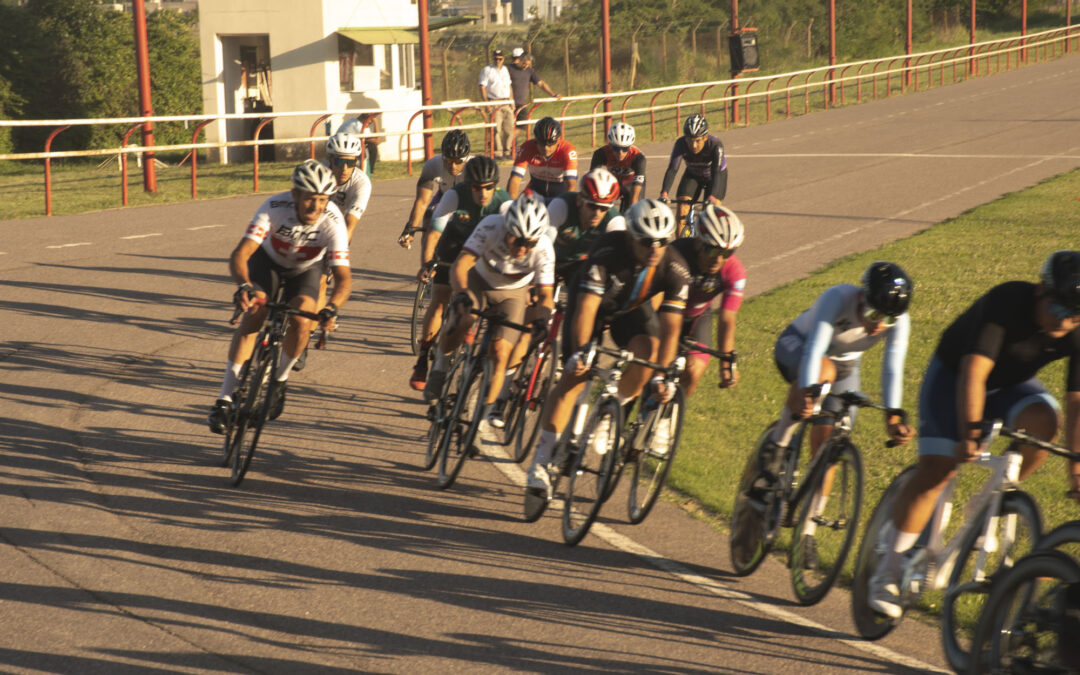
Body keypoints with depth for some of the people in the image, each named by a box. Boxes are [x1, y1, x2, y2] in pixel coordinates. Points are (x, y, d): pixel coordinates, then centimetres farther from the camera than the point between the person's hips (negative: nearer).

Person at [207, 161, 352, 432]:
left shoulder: (332, 222, -34)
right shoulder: (275, 207, -36)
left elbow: (344, 277, -36)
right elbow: (239, 255, -42)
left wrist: (332, 307, -57)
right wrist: (244, 286, -61)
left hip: (305, 269, 1)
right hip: (269, 260, -1)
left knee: (301, 322, -24)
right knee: (252, 315, -22)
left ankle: (279, 380, 5)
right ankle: (225, 398, -18)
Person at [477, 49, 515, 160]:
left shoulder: (505, 69, 18)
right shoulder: (487, 70, -1)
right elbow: (482, 88, -7)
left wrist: (512, 102, 19)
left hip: (507, 103, 6)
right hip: (494, 103, -6)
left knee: (509, 129, 4)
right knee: (496, 129, -10)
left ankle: (507, 152, 14)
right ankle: (498, 152, -6)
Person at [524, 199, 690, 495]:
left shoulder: (675, 270, -28)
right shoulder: (607, 252, -37)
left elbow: (670, 328, -28)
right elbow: (585, 308, -39)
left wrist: (662, 375, -37)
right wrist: (578, 353, -49)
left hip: (632, 310, 3)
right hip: (594, 304, -2)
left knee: (647, 351, -28)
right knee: (574, 377, -15)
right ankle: (540, 463, -11)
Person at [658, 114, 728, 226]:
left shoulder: (715, 144, -35)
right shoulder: (681, 144, -30)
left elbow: (716, 172, -42)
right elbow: (672, 169, -37)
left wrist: (712, 197, -56)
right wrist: (664, 193, -51)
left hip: (713, 176, -2)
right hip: (693, 175, 2)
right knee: (682, 209, -16)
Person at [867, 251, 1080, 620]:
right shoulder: (1008, 301, -34)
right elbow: (974, 371, -41)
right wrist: (970, 434, -50)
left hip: (1012, 384, 4)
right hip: (953, 374, -4)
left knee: (1043, 420, -28)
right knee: (936, 469, -15)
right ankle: (886, 574, -7)